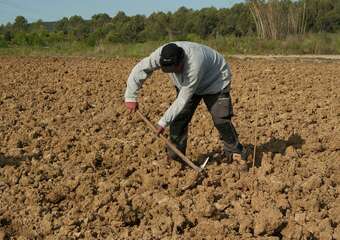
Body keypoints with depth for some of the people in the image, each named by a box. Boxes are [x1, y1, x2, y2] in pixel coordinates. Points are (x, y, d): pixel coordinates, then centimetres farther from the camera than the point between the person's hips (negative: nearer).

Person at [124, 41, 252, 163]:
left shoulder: (195, 64, -44)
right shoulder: (161, 54, -31)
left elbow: (184, 99, -38)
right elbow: (139, 69, -19)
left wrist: (163, 121, -34)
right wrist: (130, 96, -22)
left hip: (215, 81, -5)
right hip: (186, 83, 5)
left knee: (221, 119, -13)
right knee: (179, 117, -6)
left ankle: (234, 150, 7)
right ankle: (174, 158, 2)